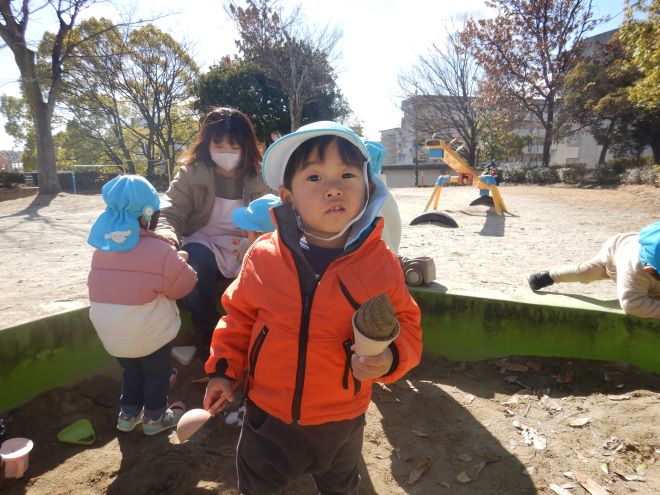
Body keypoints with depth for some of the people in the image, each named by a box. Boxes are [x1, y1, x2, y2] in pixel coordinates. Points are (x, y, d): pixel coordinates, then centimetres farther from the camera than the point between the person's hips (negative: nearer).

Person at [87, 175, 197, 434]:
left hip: (110, 332, 6)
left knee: (131, 370, 29)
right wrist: (179, 260, 6)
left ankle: (128, 413, 41)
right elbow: (185, 284, -12)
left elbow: (117, 285, 8)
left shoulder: (103, 247, 0)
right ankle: (154, 418, 34)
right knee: (157, 373, 18)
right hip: (149, 333, -6)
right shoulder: (159, 251, -21)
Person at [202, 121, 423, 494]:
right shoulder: (263, 257, -16)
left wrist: (391, 358, -28)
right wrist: (225, 368, -2)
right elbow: (240, 315, 0)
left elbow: (406, 326, -9)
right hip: (268, 415, 1)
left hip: (341, 421, 0)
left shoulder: (382, 263, -18)